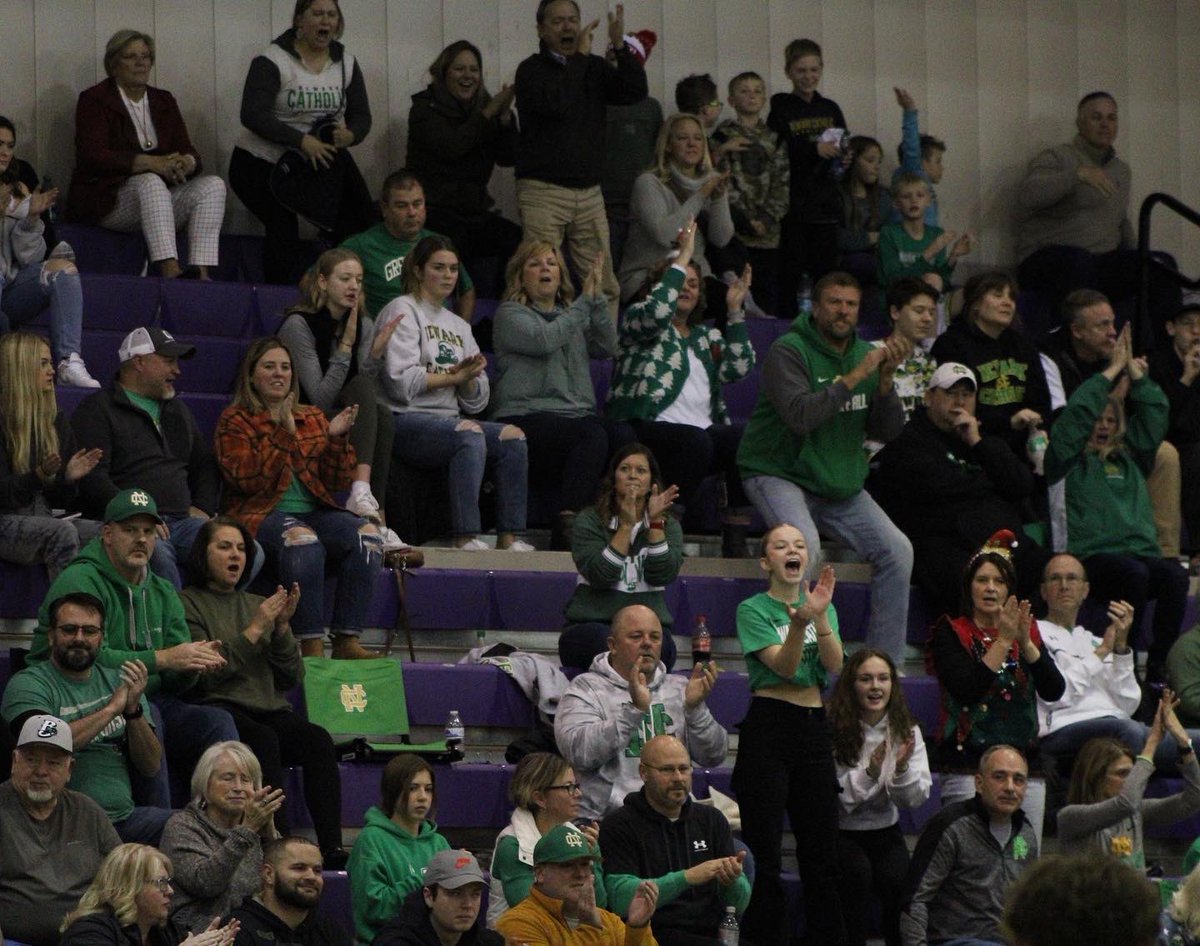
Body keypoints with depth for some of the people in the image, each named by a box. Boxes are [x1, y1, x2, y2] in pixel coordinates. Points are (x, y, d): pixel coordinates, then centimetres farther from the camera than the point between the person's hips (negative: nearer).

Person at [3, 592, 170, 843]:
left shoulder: (118, 682, 16)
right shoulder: (27, 684, 0)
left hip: (124, 817, 6)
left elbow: (151, 766, 10)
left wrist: (133, 709, -6)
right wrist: (111, 708, -12)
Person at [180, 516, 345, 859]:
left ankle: (332, 848, -37)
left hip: (271, 709, 5)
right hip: (221, 708, -5)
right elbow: (205, 675, -7)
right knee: (264, 740, -37)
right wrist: (254, 631, -7)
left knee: (318, 740, -27)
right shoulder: (188, 603, 8)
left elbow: (293, 677, 17)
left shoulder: (257, 604, 25)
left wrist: (282, 627, 2)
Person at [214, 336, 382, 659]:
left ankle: (347, 641, -29)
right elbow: (247, 478, -9)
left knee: (365, 533, -26)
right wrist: (284, 433, -15)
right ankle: (311, 644, -40)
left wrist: (337, 438, -2)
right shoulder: (235, 421, 8)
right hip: (261, 515, -5)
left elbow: (336, 481, 14)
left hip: (315, 511, 5)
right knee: (301, 539, -38)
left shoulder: (313, 418, 21)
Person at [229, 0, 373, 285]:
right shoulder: (273, 61, -13)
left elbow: (361, 116, 5)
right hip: (262, 163, -5)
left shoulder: (346, 62, 5)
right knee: (282, 228, -19)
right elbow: (253, 115, -23)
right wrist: (302, 140, -31)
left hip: (321, 159, 5)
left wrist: (350, 135, -20)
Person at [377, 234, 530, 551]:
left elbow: (476, 402, 20)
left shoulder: (459, 326, 25)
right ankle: (466, 539, -40)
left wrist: (470, 379, -3)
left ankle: (510, 538, -23)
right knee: (470, 435, -35)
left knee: (513, 437, -18)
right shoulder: (402, 311, 3)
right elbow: (401, 382, -12)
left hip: (448, 419, 7)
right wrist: (453, 377, -4)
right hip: (406, 420, -7)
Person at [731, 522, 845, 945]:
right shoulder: (754, 609, -1)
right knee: (763, 853, -5)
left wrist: (820, 615, -18)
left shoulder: (823, 605, 13)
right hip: (769, 724, -5)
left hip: (814, 727, 5)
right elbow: (783, 665, -14)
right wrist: (798, 623, -32)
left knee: (822, 853, 6)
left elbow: (834, 664, -3)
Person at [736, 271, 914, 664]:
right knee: (805, 546, -33)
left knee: (897, 550, -7)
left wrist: (886, 379, -15)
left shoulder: (865, 353, 8)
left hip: (842, 483, 7)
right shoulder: (788, 351, -12)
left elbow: (888, 432, 2)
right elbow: (800, 416, -29)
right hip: (779, 474, -6)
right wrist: (855, 376, -26)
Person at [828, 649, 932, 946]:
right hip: (840, 833, -3)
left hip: (885, 832, 3)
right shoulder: (833, 731, -10)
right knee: (858, 872, -33)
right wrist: (869, 772, -26)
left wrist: (902, 768, -20)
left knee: (897, 878, -27)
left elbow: (915, 800, 0)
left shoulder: (906, 731, 3)